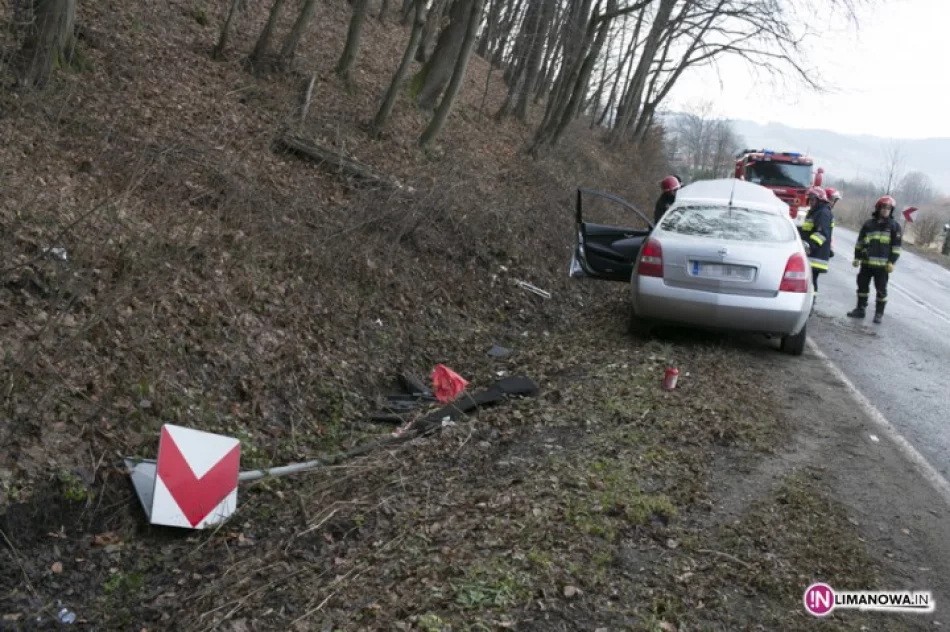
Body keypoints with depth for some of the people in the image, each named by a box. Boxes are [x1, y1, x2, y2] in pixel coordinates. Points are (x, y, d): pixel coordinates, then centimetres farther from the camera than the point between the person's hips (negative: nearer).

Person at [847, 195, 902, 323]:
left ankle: (879, 313, 10)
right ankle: (860, 309, 20)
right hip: (866, 262, 3)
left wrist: (892, 262, -8)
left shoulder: (894, 226, 2)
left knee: (881, 289, 2)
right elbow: (860, 242, 13)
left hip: (883, 264, -3)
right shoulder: (869, 224, 8)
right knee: (862, 285, 9)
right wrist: (857, 257, 9)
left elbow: (896, 246, -1)